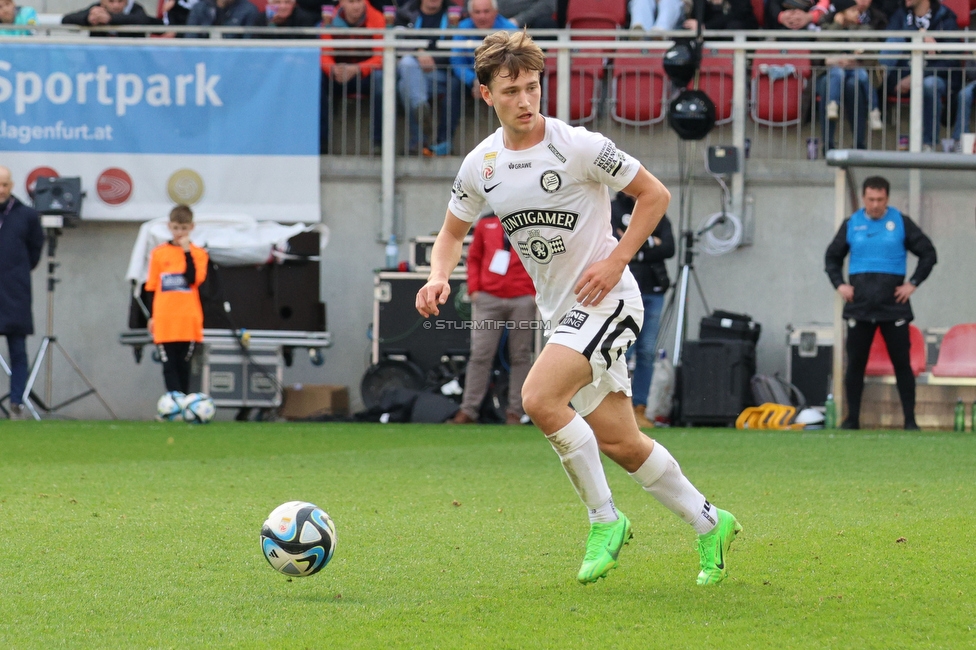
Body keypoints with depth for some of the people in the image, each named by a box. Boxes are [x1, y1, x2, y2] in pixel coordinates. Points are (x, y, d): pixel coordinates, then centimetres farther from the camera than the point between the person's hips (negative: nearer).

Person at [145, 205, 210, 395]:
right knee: (169, 366, -6)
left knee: (183, 366, 4)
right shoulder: (158, 253, 6)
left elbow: (194, 279, -12)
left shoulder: (198, 253, 4)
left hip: (188, 322, 0)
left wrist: (187, 252, -12)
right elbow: (151, 287, 9)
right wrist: (151, 316, 6)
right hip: (164, 321, 0)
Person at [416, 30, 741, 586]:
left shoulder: (578, 146, -14)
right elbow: (454, 231, 17)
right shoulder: (480, 165, 2)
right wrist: (440, 275, -5)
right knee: (618, 441, 8)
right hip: (560, 311, 7)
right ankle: (709, 524, 26)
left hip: (607, 300, -7)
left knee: (539, 397, -25)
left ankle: (605, 520, -10)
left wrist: (616, 261, -15)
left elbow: (655, 195, -7)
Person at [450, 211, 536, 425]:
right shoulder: (485, 223, 12)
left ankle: (515, 411, 6)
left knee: (520, 357, 2)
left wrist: (538, 292, -5)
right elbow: (474, 258, 15)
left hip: (522, 301, -1)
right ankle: (468, 410, -3)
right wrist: (473, 289, 3)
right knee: (480, 354, -4)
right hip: (488, 299, 1)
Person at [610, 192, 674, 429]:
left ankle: (640, 410, 5)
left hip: (653, 292, 4)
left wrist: (636, 250, -7)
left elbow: (669, 249, 1)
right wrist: (650, 243, -5)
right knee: (623, 352, -11)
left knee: (647, 353, 1)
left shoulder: (658, 214, 15)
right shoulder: (612, 211, 4)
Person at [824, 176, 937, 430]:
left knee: (902, 363, -1)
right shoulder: (851, 224, 7)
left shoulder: (901, 222, 2)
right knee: (855, 363, 3)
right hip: (859, 306, 2)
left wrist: (913, 283, -3)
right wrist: (839, 284, 3)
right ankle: (852, 418, 11)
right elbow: (832, 257, 18)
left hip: (894, 305, -2)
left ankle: (910, 419, 3)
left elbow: (928, 253, 6)